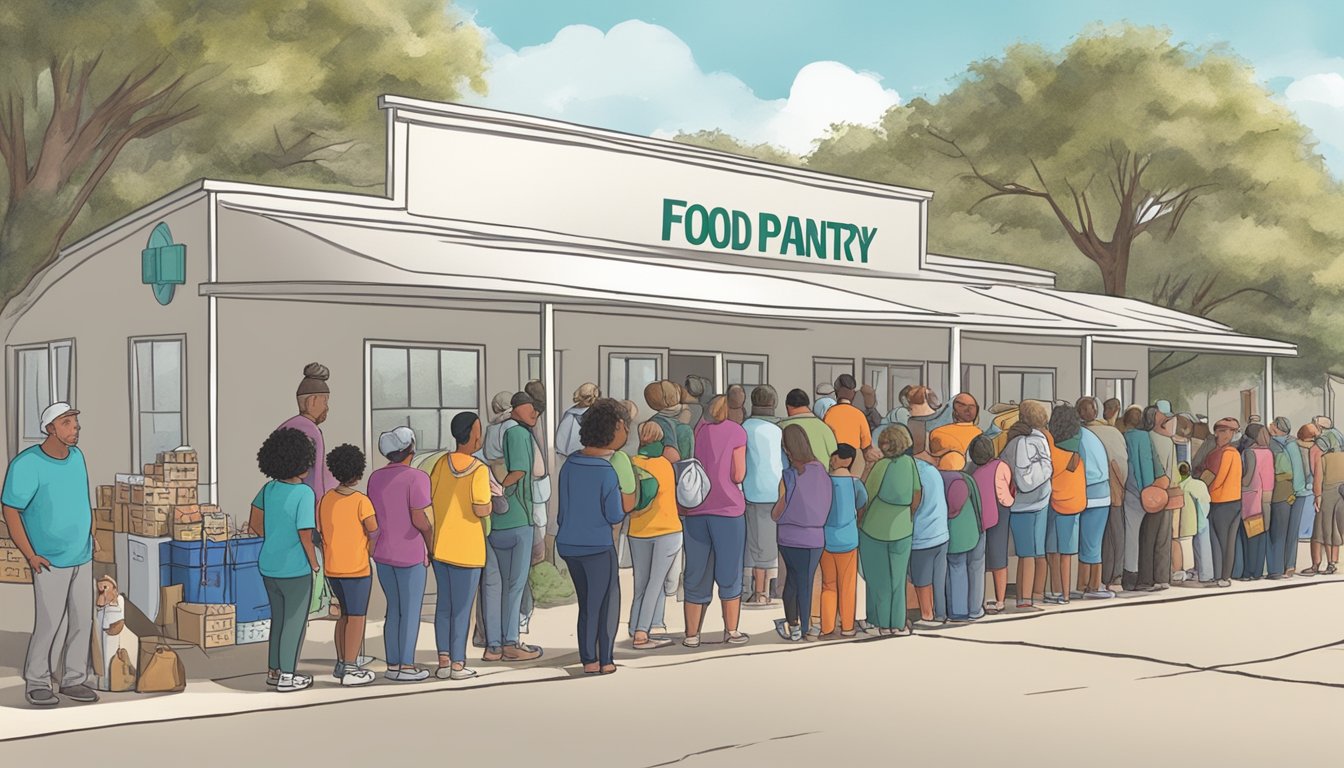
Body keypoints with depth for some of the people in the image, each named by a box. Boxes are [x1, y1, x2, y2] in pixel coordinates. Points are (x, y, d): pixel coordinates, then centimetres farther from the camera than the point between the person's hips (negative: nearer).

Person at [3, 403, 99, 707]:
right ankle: (36, 684, 12)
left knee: (82, 620, 7)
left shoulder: (76, 456, 1)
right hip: (51, 561, -6)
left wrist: (91, 536, 13)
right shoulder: (26, 464, -19)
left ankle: (73, 680, 18)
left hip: (82, 556, 6)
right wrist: (30, 555, -17)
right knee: (49, 623, -5)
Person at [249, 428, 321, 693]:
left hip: (269, 567, 6)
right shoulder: (304, 493, -20)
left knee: (279, 618, 20)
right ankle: (287, 676, 13)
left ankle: (274, 670, 27)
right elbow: (305, 535, -21)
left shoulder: (269, 489, -1)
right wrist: (315, 564, -6)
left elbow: (255, 525, 9)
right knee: (295, 622, 8)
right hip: (295, 570, -6)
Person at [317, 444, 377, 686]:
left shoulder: (325, 499, 3)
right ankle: (350, 670, 0)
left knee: (346, 614, 19)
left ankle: (341, 663, 22)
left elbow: (320, 533, 9)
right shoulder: (361, 501, -15)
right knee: (357, 616, 1)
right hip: (357, 568, -6)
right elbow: (375, 534, -13)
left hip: (332, 568, 6)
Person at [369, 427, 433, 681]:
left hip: (382, 554, 6)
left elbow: (375, 517, 10)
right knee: (412, 611, 4)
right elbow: (420, 519, -21)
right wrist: (432, 545, -6)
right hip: (410, 555, -6)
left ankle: (392, 665, 17)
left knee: (394, 609, 16)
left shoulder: (376, 477, 4)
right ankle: (406, 667, 7)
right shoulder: (416, 478, -17)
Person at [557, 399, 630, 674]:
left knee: (586, 602, 16)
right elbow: (614, 516, -14)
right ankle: (605, 659, 11)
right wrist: (624, 507, 6)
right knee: (607, 602, 10)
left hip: (569, 545, 6)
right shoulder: (606, 472, -19)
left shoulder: (570, 464, -2)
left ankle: (588, 659, 17)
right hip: (598, 546, -6)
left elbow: (562, 509, 6)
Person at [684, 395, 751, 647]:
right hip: (728, 508, -3)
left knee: (696, 574, 8)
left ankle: (692, 634, 10)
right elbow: (738, 475, -5)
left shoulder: (697, 429, 10)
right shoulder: (736, 431, 0)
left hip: (694, 509, 3)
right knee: (729, 573, 8)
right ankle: (731, 631, 12)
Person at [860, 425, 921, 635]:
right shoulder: (909, 463, -6)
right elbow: (917, 498, -5)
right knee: (897, 577, 16)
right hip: (901, 530, 2)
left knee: (878, 578, 12)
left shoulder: (880, 465, -12)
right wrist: (907, 518, 10)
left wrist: (858, 522, 5)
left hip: (873, 529, -1)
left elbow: (867, 498, -9)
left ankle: (883, 623, 17)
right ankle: (898, 623, 17)